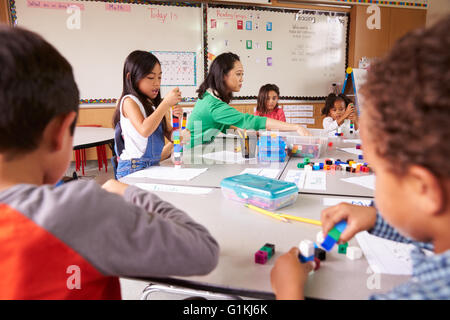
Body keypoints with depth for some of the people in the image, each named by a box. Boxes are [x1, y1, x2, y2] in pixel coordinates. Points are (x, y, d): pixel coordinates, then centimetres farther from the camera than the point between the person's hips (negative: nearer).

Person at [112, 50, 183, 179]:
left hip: (153, 165, 8)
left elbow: (171, 136, 15)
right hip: (134, 167, -8)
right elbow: (144, 130, -23)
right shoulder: (129, 101, -6)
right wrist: (166, 103, -19)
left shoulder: (155, 104, 14)